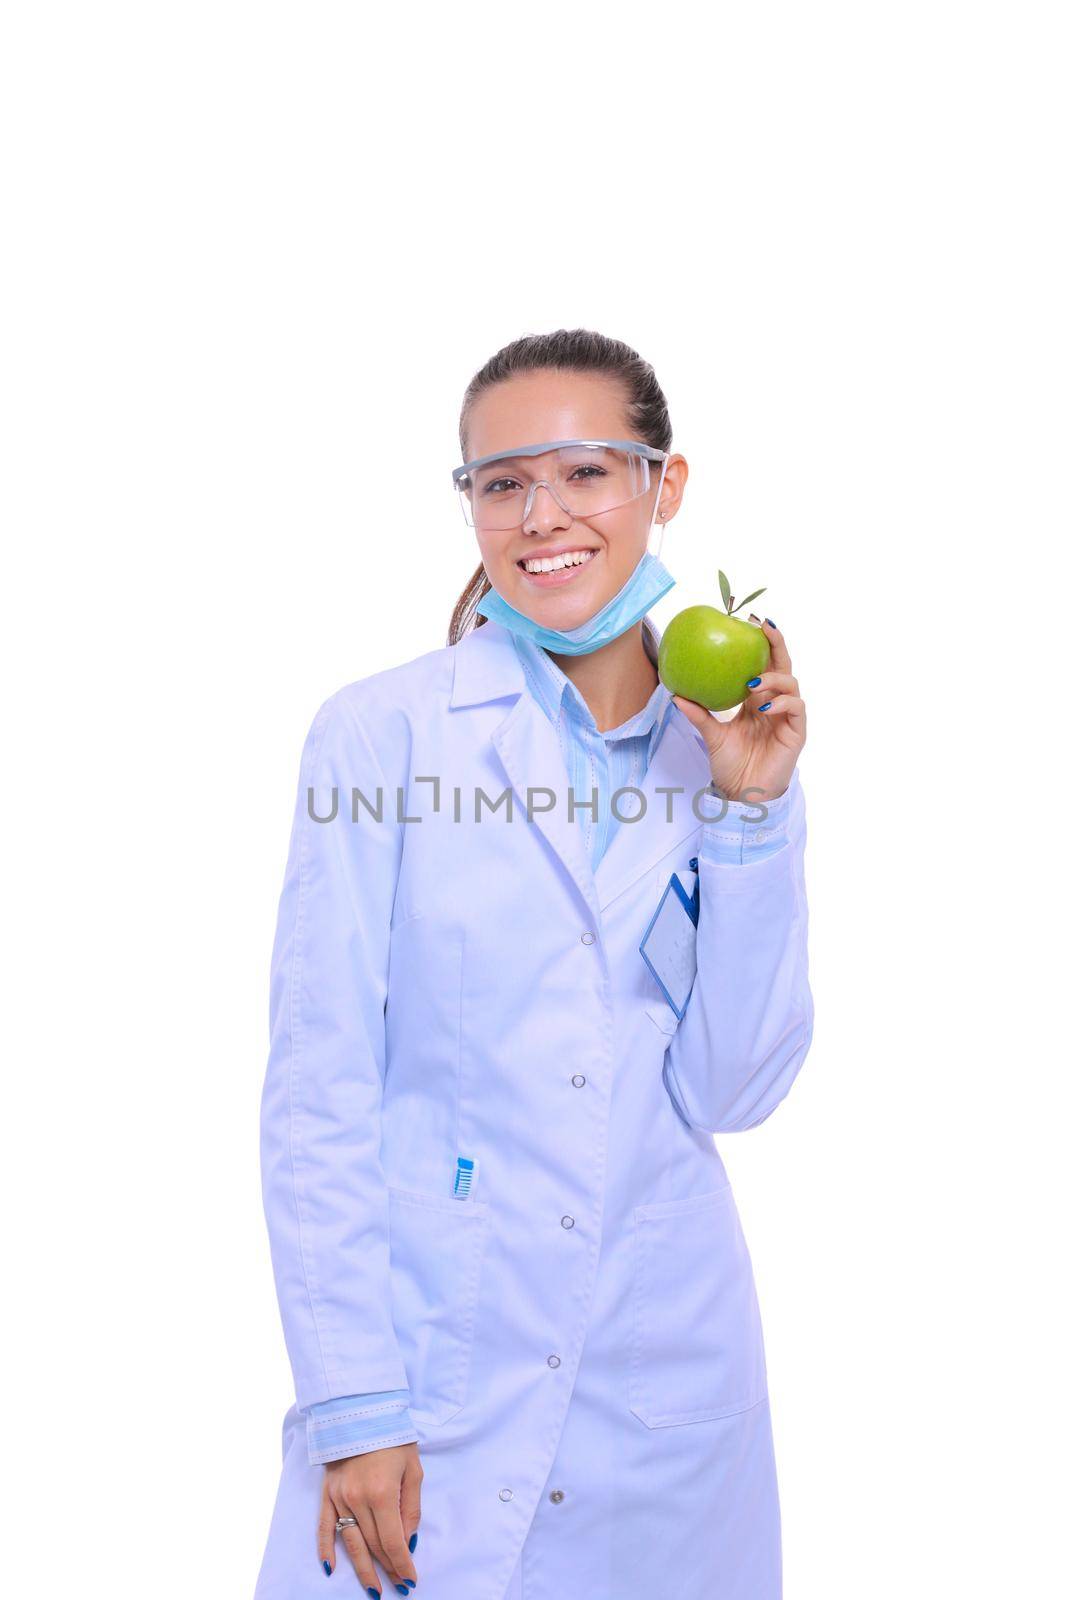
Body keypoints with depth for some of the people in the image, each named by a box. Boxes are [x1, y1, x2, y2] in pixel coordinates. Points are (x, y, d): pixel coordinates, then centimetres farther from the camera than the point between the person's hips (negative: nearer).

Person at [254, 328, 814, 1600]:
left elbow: (730, 1090, -2)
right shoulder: (381, 733, -7)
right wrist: (352, 1403, -10)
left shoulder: (721, 748, 2)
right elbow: (319, 1090, -7)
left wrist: (752, 812, -10)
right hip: (433, 1348, -3)